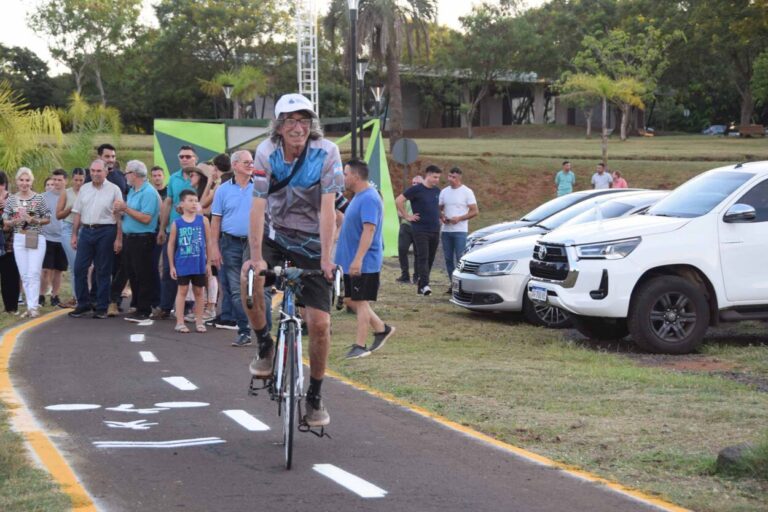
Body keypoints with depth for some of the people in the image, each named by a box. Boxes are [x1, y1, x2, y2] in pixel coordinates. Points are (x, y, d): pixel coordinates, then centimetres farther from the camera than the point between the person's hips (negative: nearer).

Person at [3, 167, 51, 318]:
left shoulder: (39, 198, -1)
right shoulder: (11, 200, 5)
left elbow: (47, 219, 2)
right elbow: (5, 221, 8)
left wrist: (33, 220, -15)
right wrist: (15, 221, -12)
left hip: (36, 239, -3)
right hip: (19, 239, 3)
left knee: (34, 274, -9)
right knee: (24, 275, 5)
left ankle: (33, 307, -8)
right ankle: (30, 305, 13)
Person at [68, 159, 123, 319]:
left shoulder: (113, 189, -1)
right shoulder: (84, 189, 11)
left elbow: (119, 216, -4)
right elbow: (77, 214, 14)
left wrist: (119, 239, -9)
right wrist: (74, 235, 9)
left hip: (105, 232, -4)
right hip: (86, 231, 4)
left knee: (103, 271, 2)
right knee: (79, 268, 0)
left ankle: (102, 307, 8)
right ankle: (83, 304, 11)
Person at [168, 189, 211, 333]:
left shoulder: (203, 220, 0)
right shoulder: (177, 223, -2)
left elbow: (209, 242, 4)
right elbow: (171, 245, 3)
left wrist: (208, 262, 2)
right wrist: (172, 266, 2)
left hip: (199, 263, 1)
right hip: (182, 263, -1)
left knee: (198, 291, 9)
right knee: (182, 290, 3)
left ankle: (199, 322, 17)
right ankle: (180, 322, 7)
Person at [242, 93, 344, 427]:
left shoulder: (326, 152, -17)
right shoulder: (267, 153, -13)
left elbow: (327, 208, -21)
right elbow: (258, 207, -19)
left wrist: (326, 258, -28)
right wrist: (256, 258, -29)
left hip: (312, 243, -1)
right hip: (276, 235, 1)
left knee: (319, 324, -8)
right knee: (249, 277, -31)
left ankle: (315, 396, 12)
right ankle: (264, 346, -6)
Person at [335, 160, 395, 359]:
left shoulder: (369, 198, -19)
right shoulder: (358, 197, 14)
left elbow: (369, 230, -27)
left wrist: (358, 259, -31)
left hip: (364, 263, -10)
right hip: (351, 262, 10)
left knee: (360, 302, -4)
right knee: (353, 301, 14)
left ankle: (360, 346, 3)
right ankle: (381, 329, 24)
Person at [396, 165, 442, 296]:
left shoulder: (437, 191, 13)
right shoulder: (416, 190, -7)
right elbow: (398, 201, -9)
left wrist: (439, 216, 15)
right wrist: (407, 216, -8)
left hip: (435, 230, 6)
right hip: (421, 230, -6)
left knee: (430, 259, 6)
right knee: (423, 258, -12)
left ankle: (420, 285, 13)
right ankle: (425, 285, -18)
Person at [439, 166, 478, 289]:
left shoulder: (467, 192, -3)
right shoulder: (444, 192, 12)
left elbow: (475, 211, -5)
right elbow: (439, 208, 20)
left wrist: (459, 218, -15)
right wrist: (441, 216, -3)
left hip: (460, 231, -5)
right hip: (446, 231, 5)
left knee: (460, 259, -9)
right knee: (448, 259, 6)